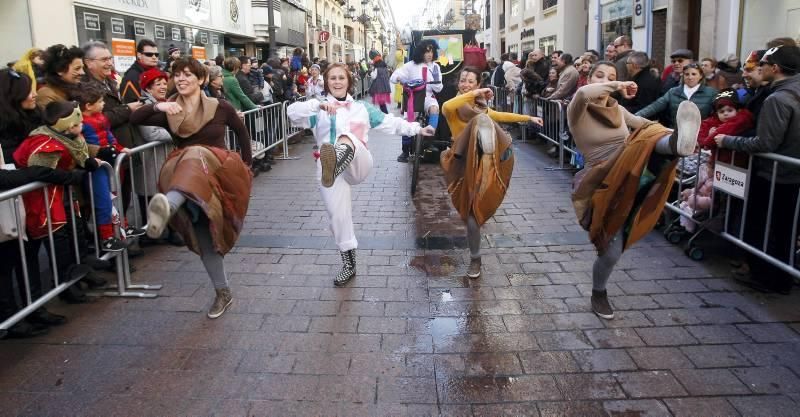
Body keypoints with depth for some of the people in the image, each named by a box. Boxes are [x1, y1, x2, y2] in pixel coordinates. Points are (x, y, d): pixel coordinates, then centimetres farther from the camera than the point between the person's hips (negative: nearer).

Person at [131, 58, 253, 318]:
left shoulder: (221, 108, 0)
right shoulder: (169, 113, 6)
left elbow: (242, 132, 14)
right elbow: (134, 120, -5)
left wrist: (246, 166, 16)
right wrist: (157, 106, -23)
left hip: (218, 170, -4)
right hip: (182, 173, 4)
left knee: (195, 156, -38)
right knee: (203, 237, 1)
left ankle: (168, 205, -68)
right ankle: (223, 293, 16)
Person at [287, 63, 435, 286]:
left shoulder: (362, 108, 21)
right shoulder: (318, 110, 12)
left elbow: (390, 122, 25)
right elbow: (292, 112, -6)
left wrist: (418, 128, 22)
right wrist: (318, 105, -22)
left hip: (358, 165, -1)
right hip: (330, 168, 1)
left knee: (347, 138, -33)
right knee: (338, 215, -2)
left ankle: (337, 161, -72)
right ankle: (349, 265, 17)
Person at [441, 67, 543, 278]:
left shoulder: (480, 106, 22)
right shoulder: (455, 107, 4)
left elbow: (501, 116, 40)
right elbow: (446, 107, -22)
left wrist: (528, 118, 45)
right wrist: (474, 94, -21)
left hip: (485, 160, 3)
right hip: (466, 162, -3)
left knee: (482, 119, -26)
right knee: (472, 213, -7)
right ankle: (475, 259, 12)